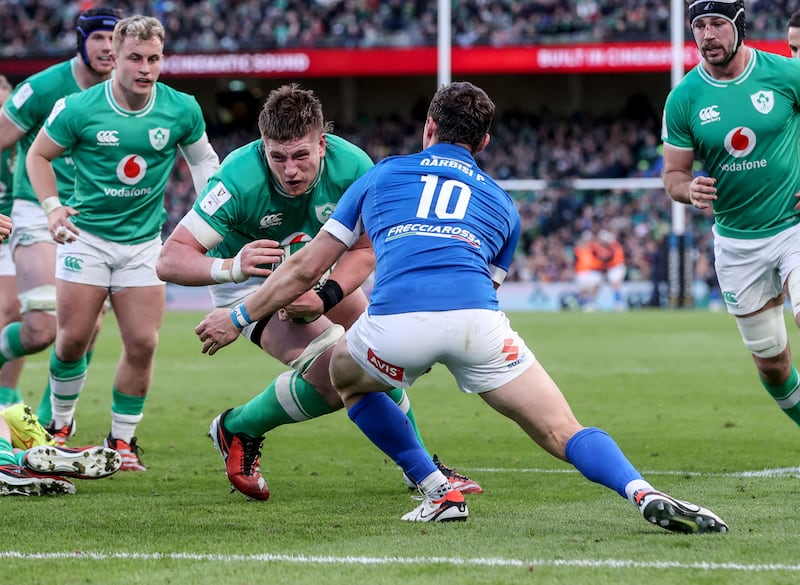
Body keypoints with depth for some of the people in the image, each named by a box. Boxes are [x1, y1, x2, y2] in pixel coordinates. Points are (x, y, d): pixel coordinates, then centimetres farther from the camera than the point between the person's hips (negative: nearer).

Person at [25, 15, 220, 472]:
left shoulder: (182, 110, -7)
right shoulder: (78, 109, -13)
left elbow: (202, 158, 11)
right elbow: (39, 155, 2)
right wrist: (52, 206, -12)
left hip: (144, 240, 2)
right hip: (87, 234, -2)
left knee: (142, 344, -5)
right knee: (73, 339, -3)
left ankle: (122, 440, 10)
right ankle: (60, 425, 21)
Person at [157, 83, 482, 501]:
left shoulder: (352, 166, -28)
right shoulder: (239, 180, -37)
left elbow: (365, 249, -17)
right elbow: (170, 259, -38)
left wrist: (324, 299, -35)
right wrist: (230, 266, -57)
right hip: (250, 281, -5)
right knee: (337, 373, -22)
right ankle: (237, 431, 2)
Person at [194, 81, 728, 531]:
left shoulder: (382, 175, 29)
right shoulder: (500, 203, 32)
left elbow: (306, 269, 30)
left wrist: (238, 318, 43)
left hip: (396, 321, -1)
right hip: (477, 318, 1)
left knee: (346, 377, 32)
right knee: (563, 433, 4)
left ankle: (438, 490, 24)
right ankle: (644, 494, -23)